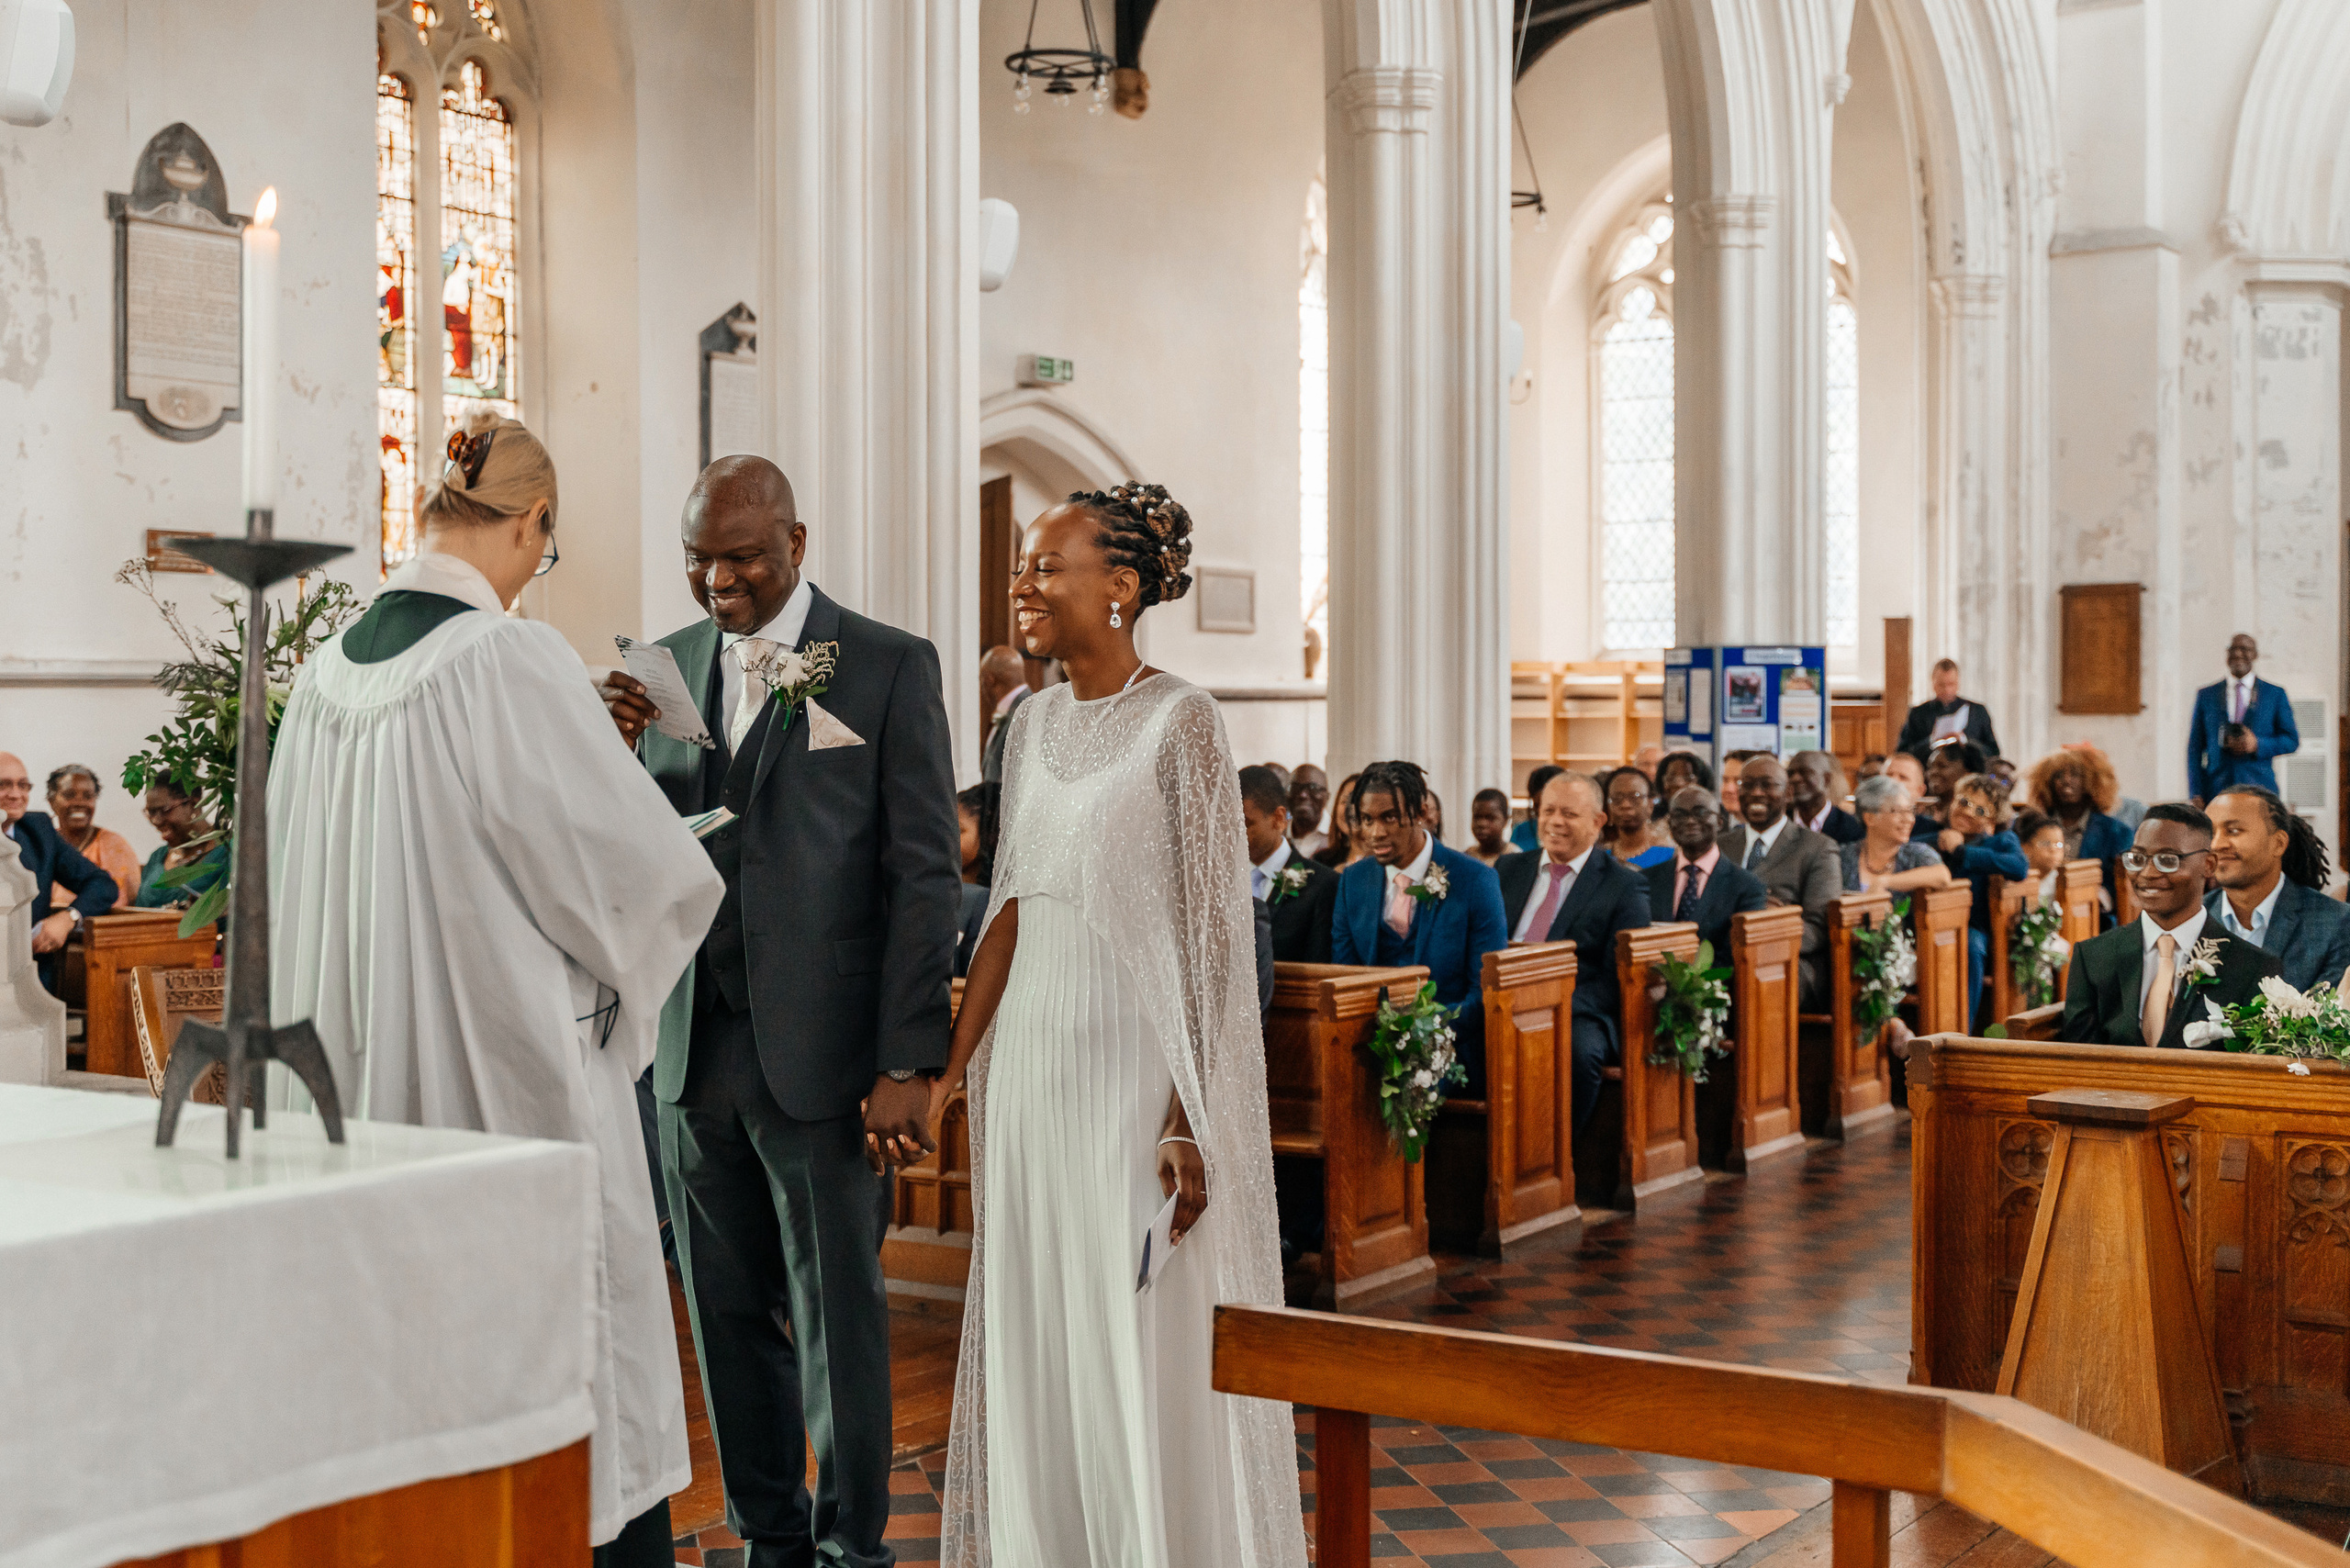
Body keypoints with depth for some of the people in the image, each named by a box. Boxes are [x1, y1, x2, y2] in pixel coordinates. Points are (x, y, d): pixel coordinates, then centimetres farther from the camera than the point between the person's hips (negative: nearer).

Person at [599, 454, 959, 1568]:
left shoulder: (890, 667, -4)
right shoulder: (668, 667, 10)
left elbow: (925, 875, -6)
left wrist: (907, 1063, -11)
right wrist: (615, 757, -10)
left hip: (820, 1055, -4)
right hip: (694, 1049, 5)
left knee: (837, 1318, 5)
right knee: (730, 1314, 12)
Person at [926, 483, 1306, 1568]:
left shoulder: (1177, 718, -9)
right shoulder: (1035, 721, 10)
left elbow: (1212, 932, -13)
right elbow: (1010, 910, 13)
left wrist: (1187, 1120, -18)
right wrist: (951, 1068, 8)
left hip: (1132, 1061, -6)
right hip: (1031, 1059, 7)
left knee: (1145, 1347, 1)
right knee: (1033, 1339, 13)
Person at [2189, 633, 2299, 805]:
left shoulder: (2275, 694, 11)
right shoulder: (2206, 695, 13)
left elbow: (2292, 740, 11)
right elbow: (2195, 747, 10)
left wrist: (2257, 745, -8)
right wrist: (2196, 794, 2)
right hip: (2216, 790, 1)